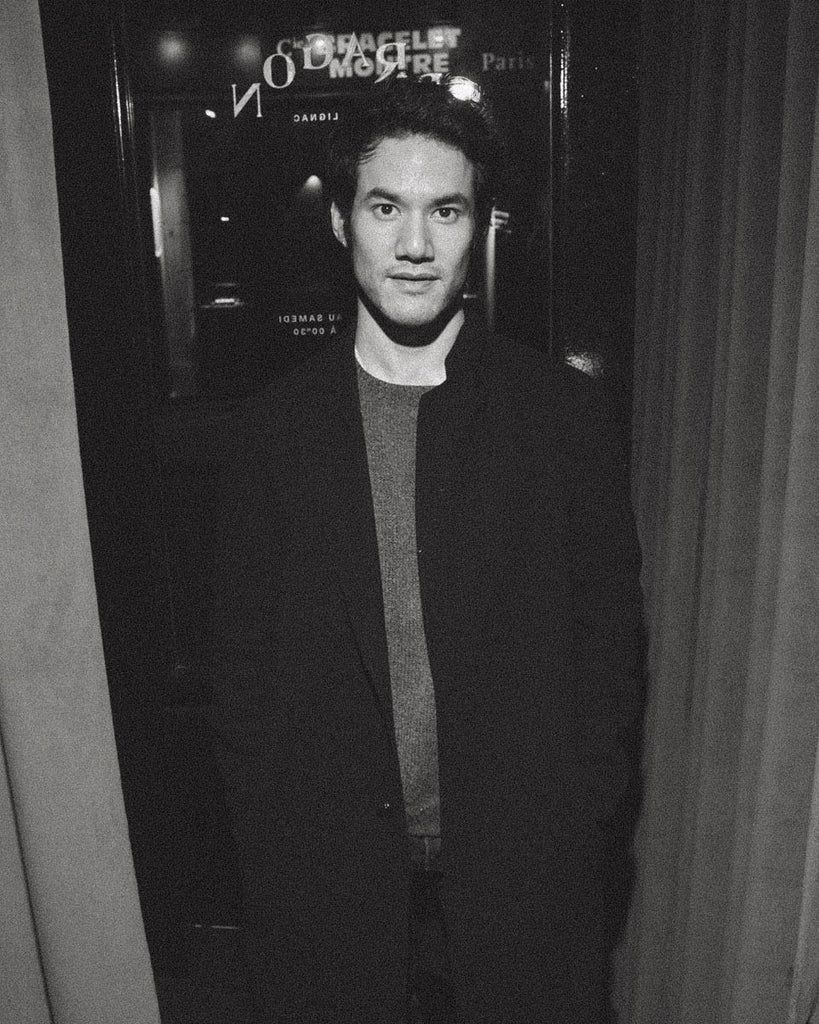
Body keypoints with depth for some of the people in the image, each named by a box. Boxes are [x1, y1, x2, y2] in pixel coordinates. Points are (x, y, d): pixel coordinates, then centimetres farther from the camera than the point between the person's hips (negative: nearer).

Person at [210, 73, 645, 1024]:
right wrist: (264, 843, -1)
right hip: (331, 874, 1)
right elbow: (245, 658, 0)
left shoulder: (565, 412, -6)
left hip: (525, 872, 0)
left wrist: (584, 824, -3)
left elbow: (610, 633, -2)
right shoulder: (281, 427, -5)